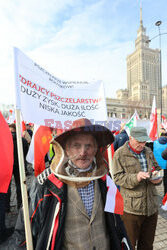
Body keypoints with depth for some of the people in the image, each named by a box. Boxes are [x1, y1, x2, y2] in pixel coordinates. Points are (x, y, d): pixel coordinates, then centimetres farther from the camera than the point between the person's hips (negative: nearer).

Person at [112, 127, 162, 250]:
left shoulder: (148, 151, 9)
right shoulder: (120, 154, -10)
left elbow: (157, 168, 19)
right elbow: (117, 177, -13)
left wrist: (158, 178, -3)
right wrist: (136, 177, -27)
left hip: (151, 206, 6)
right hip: (131, 207, -5)